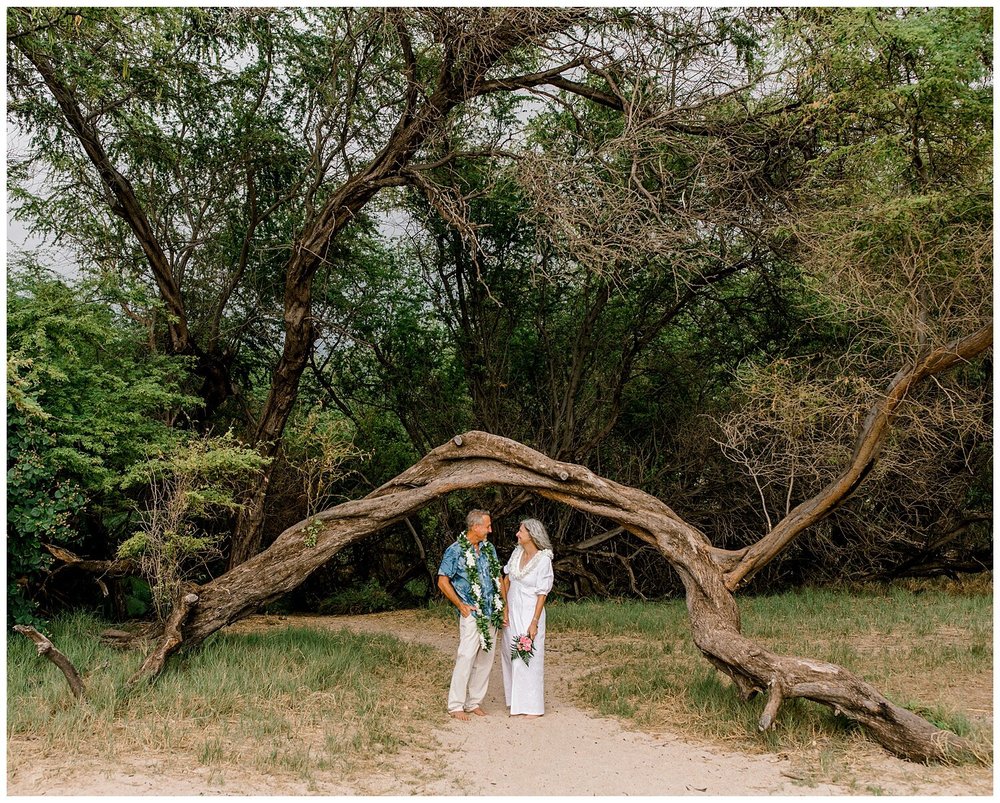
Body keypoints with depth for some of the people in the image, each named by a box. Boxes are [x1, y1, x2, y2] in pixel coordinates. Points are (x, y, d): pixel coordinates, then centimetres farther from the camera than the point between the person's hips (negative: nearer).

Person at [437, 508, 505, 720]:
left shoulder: (489, 549, 11)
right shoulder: (456, 551, -7)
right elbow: (443, 581, -6)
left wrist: (501, 606, 10)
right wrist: (460, 605, -8)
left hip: (492, 615, 6)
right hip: (471, 614, -6)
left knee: (485, 660, 8)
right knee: (466, 658, -10)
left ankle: (474, 702, 17)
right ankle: (456, 705, -1)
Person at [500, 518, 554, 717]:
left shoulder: (543, 560, -16)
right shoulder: (517, 552, 2)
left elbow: (542, 594, -14)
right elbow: (506, 580, 8)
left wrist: (534, 623, -16)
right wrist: (503, 609, 2)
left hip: (529, 613, -7)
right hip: (512, 611, 7)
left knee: (529, 657, -1)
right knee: (510, 654, 13)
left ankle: (532, 706, 10)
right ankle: (516, 699, 28)